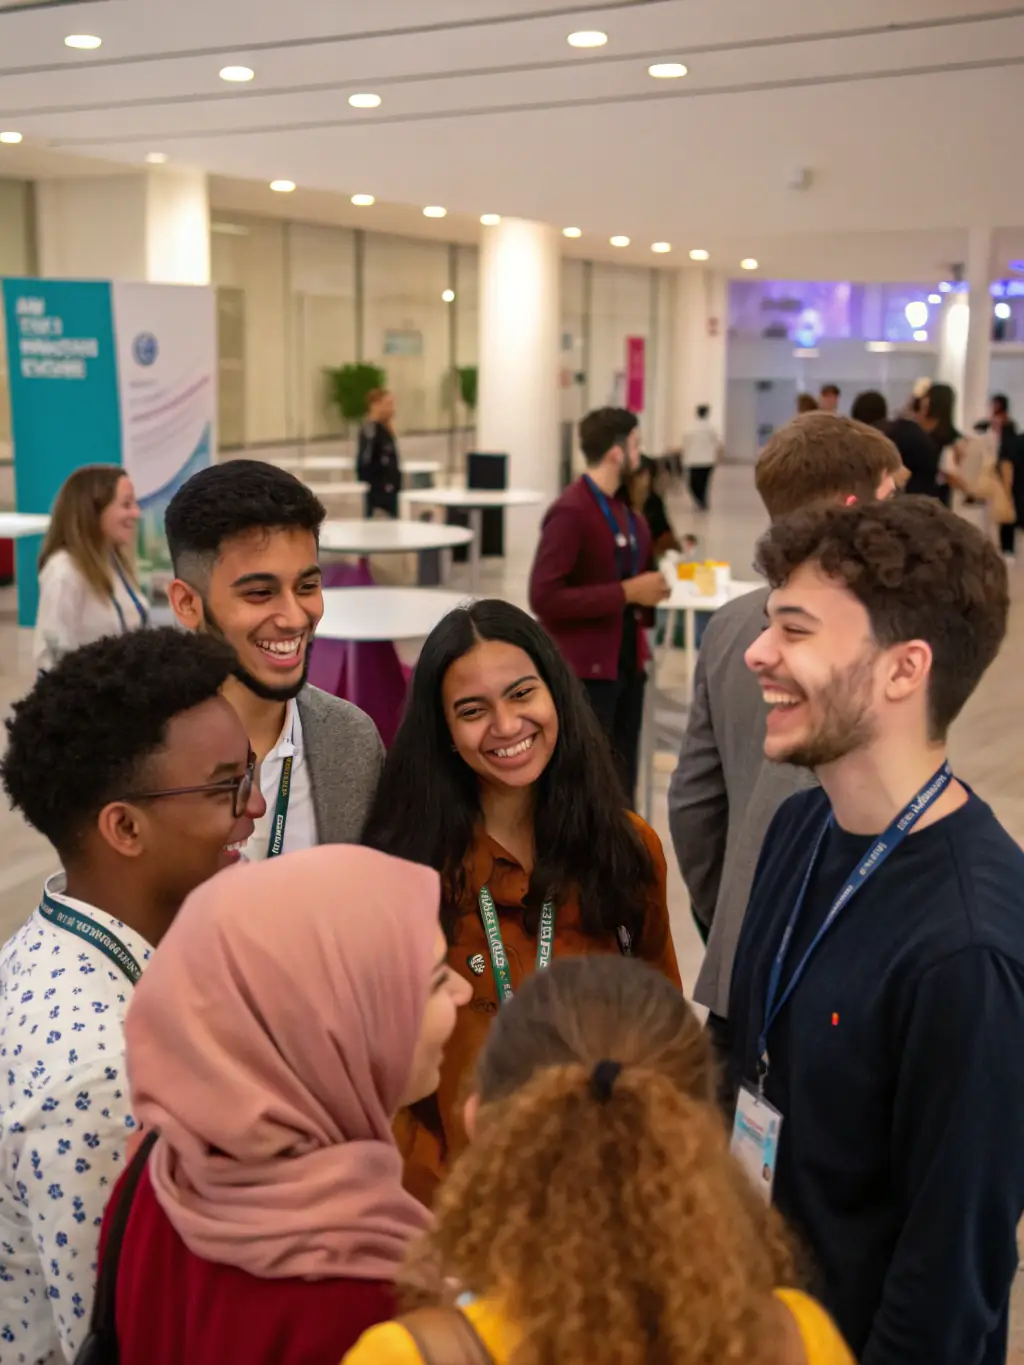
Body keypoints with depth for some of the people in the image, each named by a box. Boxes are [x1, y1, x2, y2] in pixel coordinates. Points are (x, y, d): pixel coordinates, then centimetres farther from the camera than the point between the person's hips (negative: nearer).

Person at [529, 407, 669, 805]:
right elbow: (545, 597, -22)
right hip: (585, 669, -8)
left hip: (627, 660, 8)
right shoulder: (571, 511, -16)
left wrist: (648, 588, 2)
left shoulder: (625, 506, 9)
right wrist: (626, 593, -21)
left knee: (621, 783, 15)